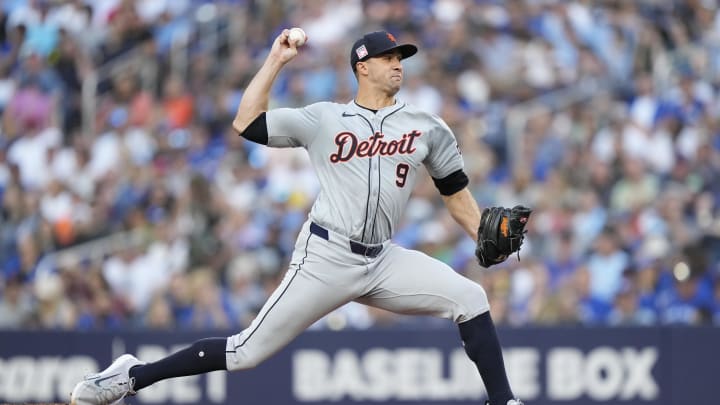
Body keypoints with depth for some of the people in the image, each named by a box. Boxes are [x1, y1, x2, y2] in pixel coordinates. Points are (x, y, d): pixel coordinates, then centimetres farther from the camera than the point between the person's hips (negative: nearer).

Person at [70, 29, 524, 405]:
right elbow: (246, 123, 1)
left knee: (470, 298, -14)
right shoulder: (323, 119, 2)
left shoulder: (427, 128, 8)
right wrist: (277, 60, 1)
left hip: (383, 261, 3)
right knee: (248, 352, -7)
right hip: (326, 257, -3)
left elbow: (457, 192, 15)